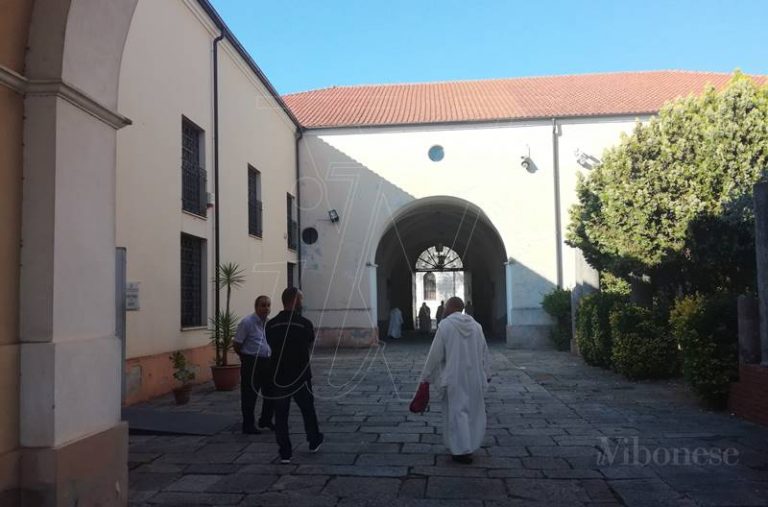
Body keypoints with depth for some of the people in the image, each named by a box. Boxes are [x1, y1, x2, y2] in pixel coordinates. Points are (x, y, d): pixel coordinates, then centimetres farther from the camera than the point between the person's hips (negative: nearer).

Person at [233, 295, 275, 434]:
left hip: (267, 362, 7)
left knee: (272, 393, 14)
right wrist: (247, 358, 2)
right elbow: (236, 344, -9)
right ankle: (248, 425, 14)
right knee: (249, 395, 2)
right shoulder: (247, 322, -13)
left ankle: (266, 420, 32)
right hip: (251, 364, -7)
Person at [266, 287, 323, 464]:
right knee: (307, 409, 18)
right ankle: (314, 442, 35)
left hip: (278, 377, 1)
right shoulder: (305, 324, -11)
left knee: (280, 415, 8)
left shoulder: (271, 325, -5)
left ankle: (285, 452, 9)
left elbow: (271, 345, 7)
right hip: (300, 376, -1)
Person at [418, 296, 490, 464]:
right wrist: (486, 375, 18)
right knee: (473, 409, 19)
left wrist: (426, 378, -3)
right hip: (474, 376, 5)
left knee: (456, 412, 5)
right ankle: (470, 445, 28)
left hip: (454, 378, -5)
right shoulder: (475, 325, 2)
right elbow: (484, 352, 8)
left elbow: (435, 354, -12)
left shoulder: (445, 325, -13)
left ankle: (463, 451, 7)